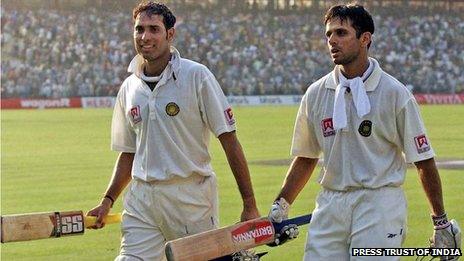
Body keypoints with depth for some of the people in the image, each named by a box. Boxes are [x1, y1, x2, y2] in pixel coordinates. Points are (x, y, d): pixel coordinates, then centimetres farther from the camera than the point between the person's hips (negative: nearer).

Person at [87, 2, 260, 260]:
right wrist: (108, 200, 7)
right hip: (141, 198, 4)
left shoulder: (196, 76, -5)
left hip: (192, 197, -4)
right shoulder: (129, 88, 10)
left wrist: (250, 205, -11)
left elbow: (229, 139, -7)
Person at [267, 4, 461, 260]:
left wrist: (441, 222, 0)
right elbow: (306, 157, 18)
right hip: (330, 206, 4)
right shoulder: (315, 94, 8)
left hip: (380, 206, -4)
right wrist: (281, 205, 10)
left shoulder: (395, 93, -3)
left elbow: (423, 161, 0)